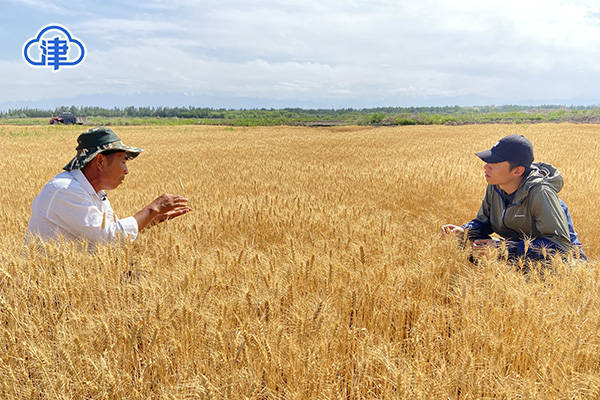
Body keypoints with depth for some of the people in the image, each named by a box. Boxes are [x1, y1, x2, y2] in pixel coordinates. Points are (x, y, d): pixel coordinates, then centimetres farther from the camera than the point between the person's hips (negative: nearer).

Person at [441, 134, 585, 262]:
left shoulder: (540, 192, -27)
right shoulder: (494, 186, -5)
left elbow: (561, 244, -30)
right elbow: (484, 221, 11)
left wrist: (506, 248, -34)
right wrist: (463, 231, -13)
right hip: (522, 258, 6)